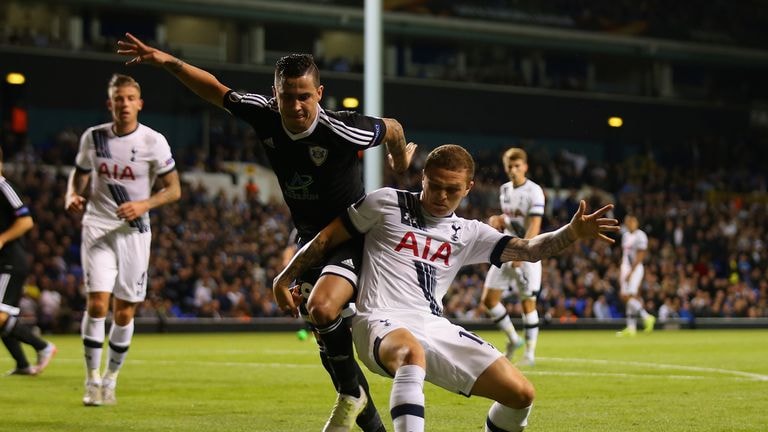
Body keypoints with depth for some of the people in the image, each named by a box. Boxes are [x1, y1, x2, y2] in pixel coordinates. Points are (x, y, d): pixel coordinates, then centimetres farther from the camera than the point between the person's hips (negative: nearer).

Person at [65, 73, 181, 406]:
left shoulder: (153, 142, -6)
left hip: (134, 232, 0)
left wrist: (144, 205, -20)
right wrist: (72, 195, -7)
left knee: (124, 312, 2)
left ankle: (111, 379, 20)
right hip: (97, 228, 1)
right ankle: (92, 380, -2)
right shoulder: (93, 137, 1)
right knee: (97, 303, -12)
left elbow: (174, 189, -2)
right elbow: (79, 174, 15)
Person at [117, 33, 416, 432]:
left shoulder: (342, 131, -27)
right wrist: (168, 62, -7)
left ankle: (351, 394, -6)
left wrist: (401, 160, 15)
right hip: (310, 237, 7)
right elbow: (216, 90, 4)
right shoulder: (264, 114, -13)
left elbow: (392, 128, -7)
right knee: (323, 325, 8)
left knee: (321, 308, -30)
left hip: (353, 237, -6)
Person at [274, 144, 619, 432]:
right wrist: (284, 279, 9)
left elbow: (529, 249, 5)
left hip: (435, 328, 5)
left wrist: (573, 233, -13)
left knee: (520, 394, -6)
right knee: (412, 352, -44)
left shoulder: (468, 234, 16)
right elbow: (328, 238, 11)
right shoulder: (387, 203, 5)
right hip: (382, 323, -5)